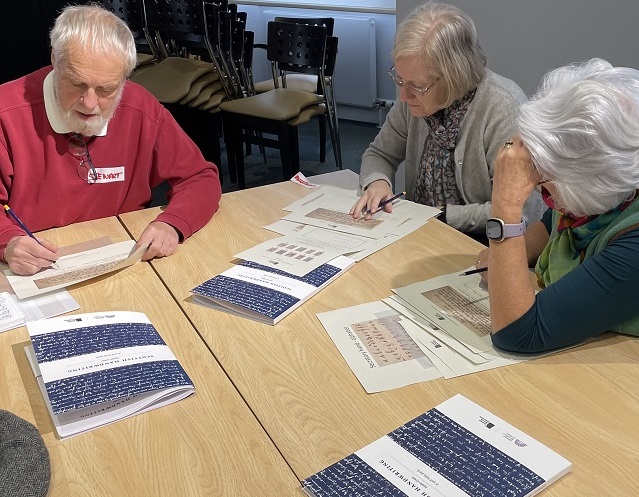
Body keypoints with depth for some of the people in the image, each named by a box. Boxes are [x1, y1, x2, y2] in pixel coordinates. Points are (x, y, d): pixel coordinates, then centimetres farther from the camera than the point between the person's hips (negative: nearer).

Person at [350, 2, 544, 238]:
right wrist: (377, 182, -11)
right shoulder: (415, 97, -4)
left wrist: (442, 216, -19)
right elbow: (380, 154, 10)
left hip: (485, 245, -5)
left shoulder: (503, 108, -22)